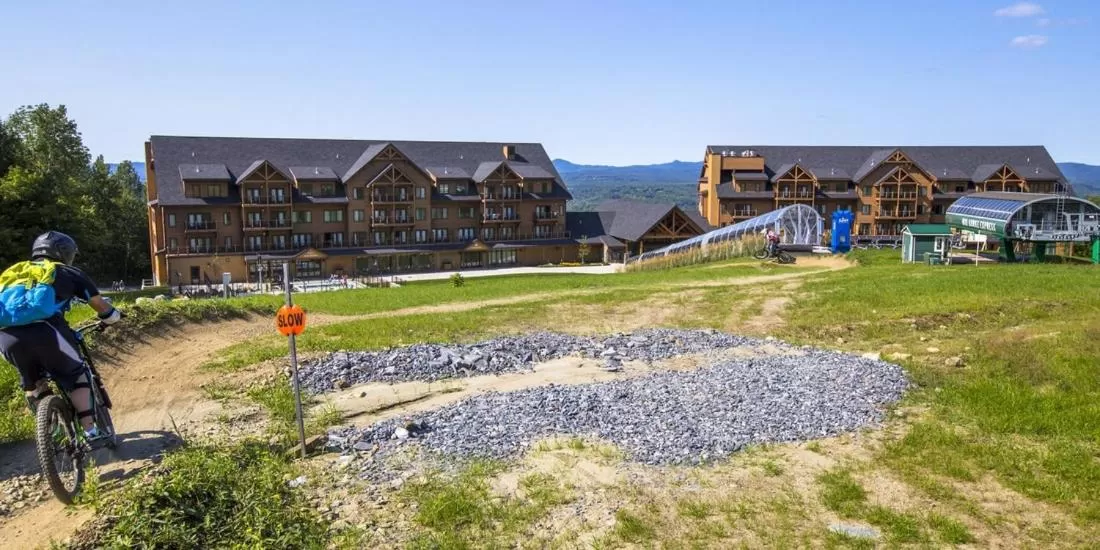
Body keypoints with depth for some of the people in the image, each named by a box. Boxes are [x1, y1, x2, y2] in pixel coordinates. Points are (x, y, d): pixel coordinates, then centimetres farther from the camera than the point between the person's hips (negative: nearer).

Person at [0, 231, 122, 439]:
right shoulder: (69, 273, 21)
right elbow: (101, 306, 26)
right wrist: (112, 318, 47)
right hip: (44, 331, -4)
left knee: (32, 382, 27)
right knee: (75, 376, 16)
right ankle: (90, 431, 9)